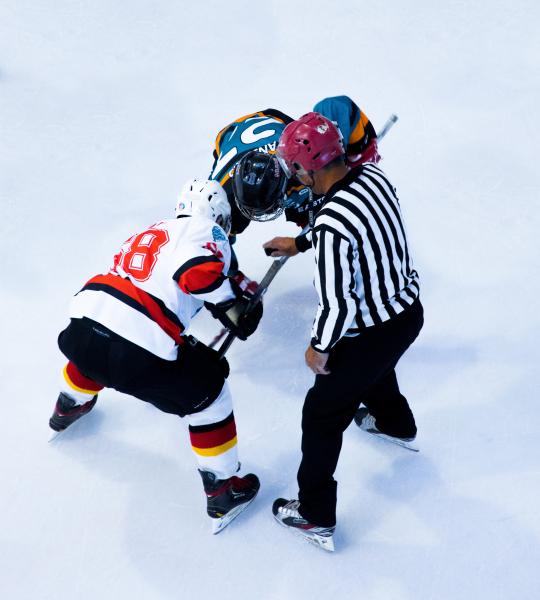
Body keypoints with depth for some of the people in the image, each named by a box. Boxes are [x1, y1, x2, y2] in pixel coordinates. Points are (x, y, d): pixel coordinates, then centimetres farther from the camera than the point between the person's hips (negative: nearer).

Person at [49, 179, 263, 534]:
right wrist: (233, 307, -3)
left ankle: (68, 409, 68)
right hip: (138, 353, -7)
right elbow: (198, 269, -16)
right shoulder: (207, 231, 5)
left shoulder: (151, 233, 28)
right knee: (208, 392, 12)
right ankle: (223, 492, 18)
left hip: (86, 318, 7)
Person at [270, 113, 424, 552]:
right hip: (410, 310, 8)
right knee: (375, 367, 39)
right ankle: (395, 424, 68)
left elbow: (337, 304, -26)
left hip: (371, 334, -8)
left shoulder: (331, 223, -33)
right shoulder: (374, 176, -9)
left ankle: (316, 518, 23)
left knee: (322, 416, 11)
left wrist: (319, 349, -8)